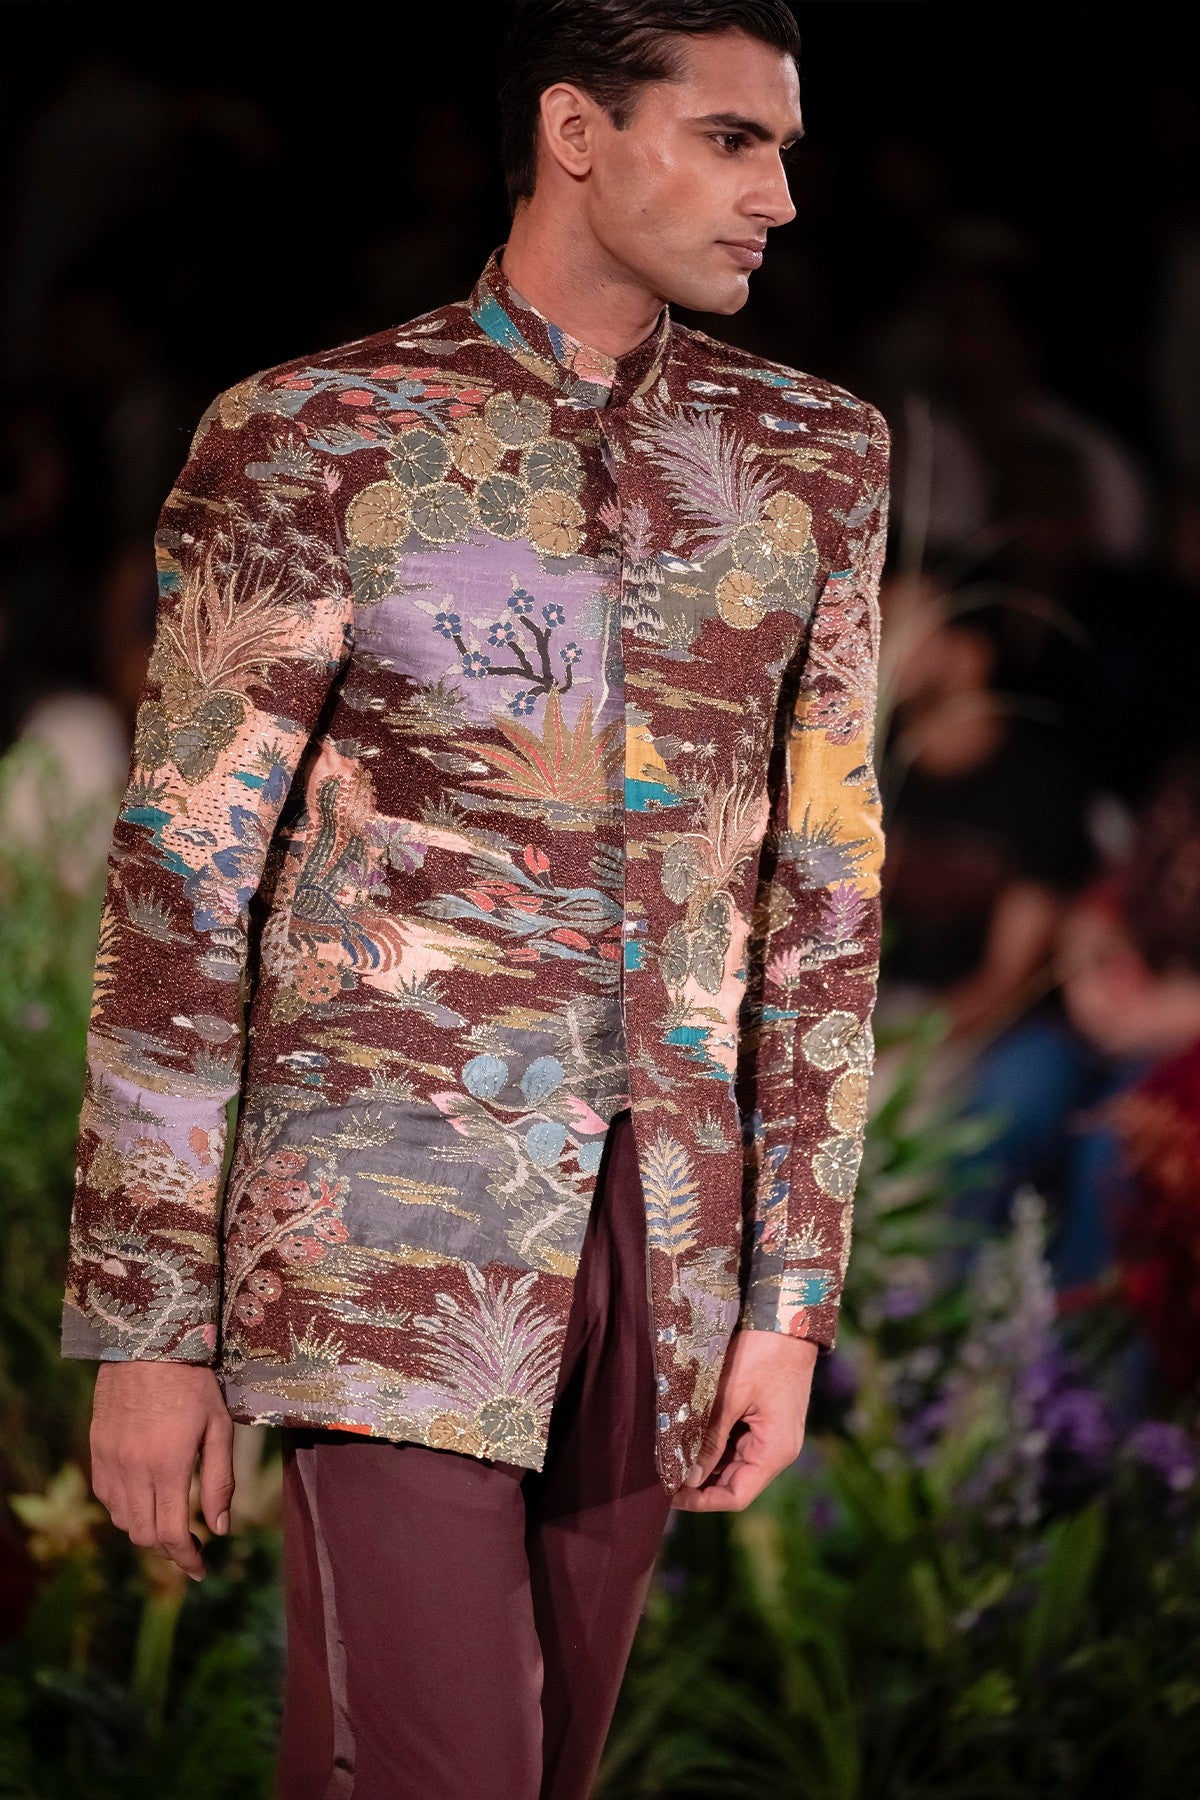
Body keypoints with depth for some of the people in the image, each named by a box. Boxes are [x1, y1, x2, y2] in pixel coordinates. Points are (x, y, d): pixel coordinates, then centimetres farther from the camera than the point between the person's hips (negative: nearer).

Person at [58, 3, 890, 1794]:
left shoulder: (814, 458, 7)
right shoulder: (314, 441, -5)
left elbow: (823, 887, 9)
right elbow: (181, 891, -4)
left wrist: (790, 1299, 4)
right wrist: (144, 1324, -6)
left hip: (662, 1234, 5)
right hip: (394, 1212, -4)